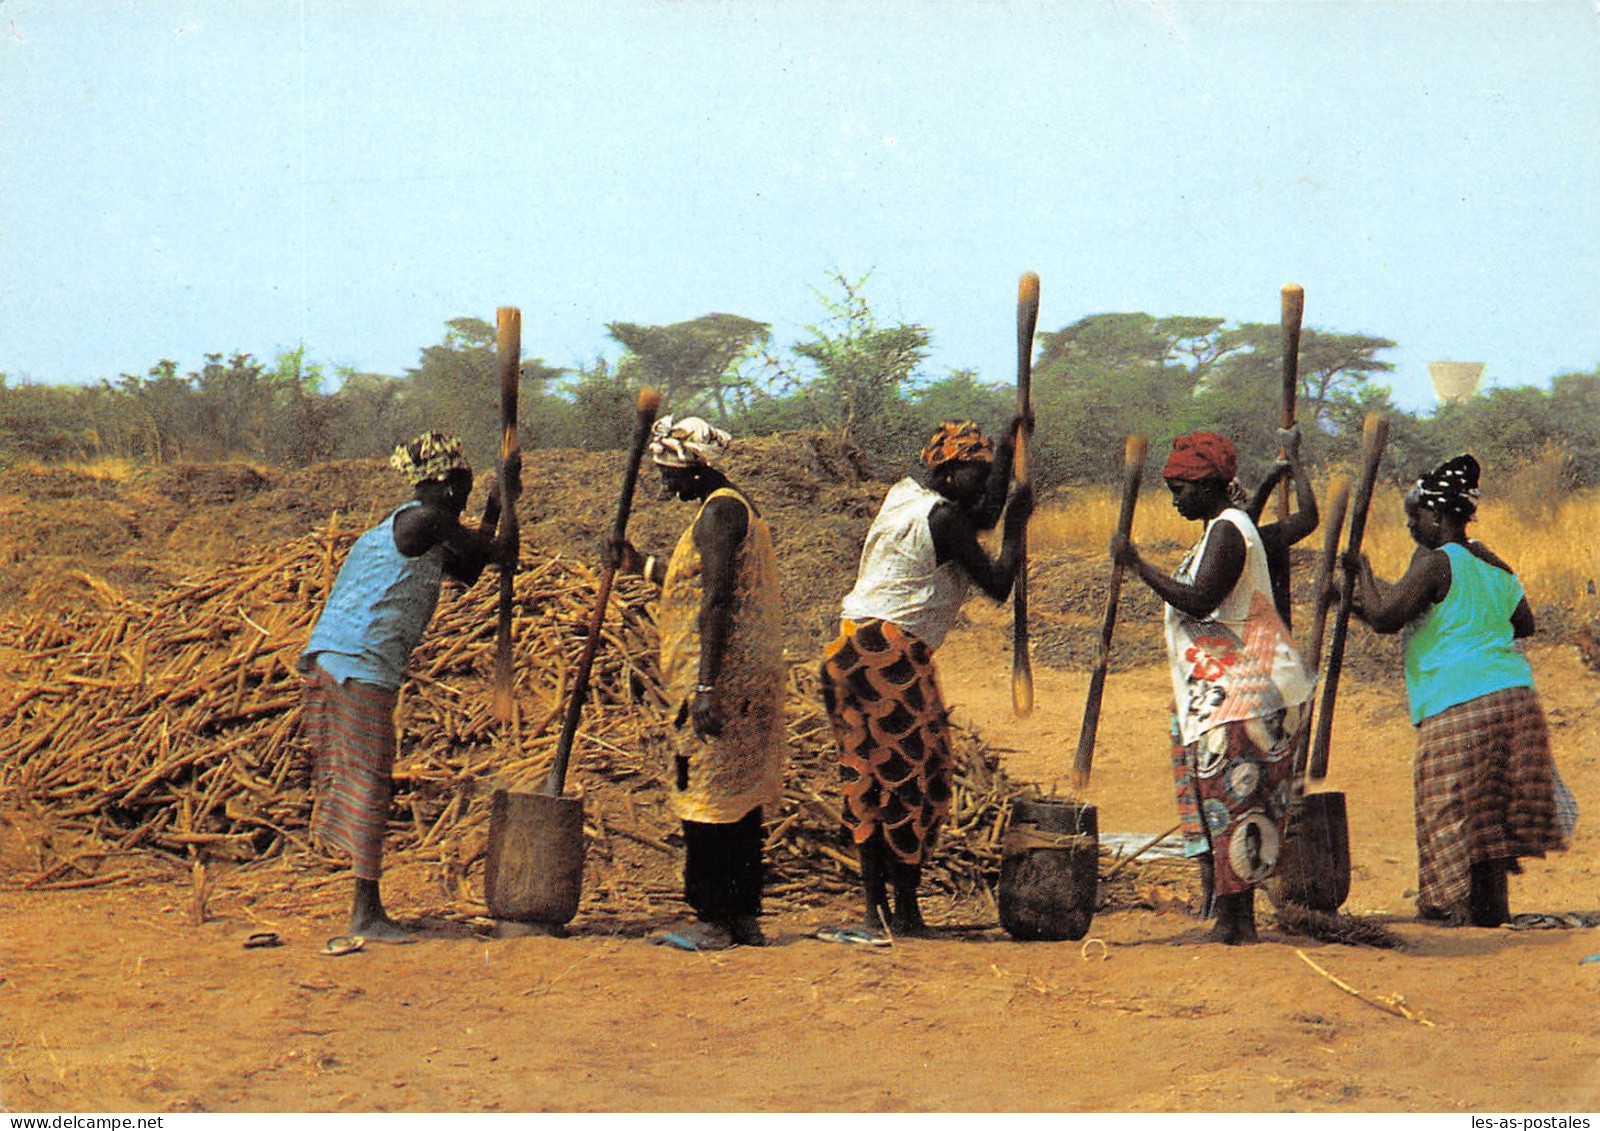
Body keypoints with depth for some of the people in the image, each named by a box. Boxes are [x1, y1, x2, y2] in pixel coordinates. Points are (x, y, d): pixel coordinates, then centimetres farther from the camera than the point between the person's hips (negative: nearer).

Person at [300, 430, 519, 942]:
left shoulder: (405, 523, 22)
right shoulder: (425, 520, -9)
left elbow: (467, 570, 31)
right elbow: (504, 553, -4)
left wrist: (493, 510, 30)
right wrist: (509, 500, 13)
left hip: (328, 659, 10)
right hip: (361, 665, -10)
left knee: (358, 783, 12)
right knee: (368, 784, -6)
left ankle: (366, 908, 17)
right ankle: (367, 912, -4)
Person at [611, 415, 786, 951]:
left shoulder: (718, 512, -13)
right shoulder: (737, 506, 18)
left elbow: (718, 601, -21)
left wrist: (706, 687, -24)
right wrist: (643, 565, 32)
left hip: (721, 681, -10)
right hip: (750, 681, 10)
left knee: (708, 804, -5)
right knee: (740, 803, 11)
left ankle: (715, 922, -3)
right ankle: (745, 917, 15)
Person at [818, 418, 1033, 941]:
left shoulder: (903, 493, 16)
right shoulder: (942, 516, -11)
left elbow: (982, 517, 29)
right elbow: (998, 584, -8)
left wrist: (1007, 454, 29)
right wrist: (1017, 525, 3)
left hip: (851, 648, 9)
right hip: (894, 655, -9)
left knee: (870, 782, 11)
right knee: (914, 781, 0)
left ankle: (875, 907, 13)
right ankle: (905, 910, 4)